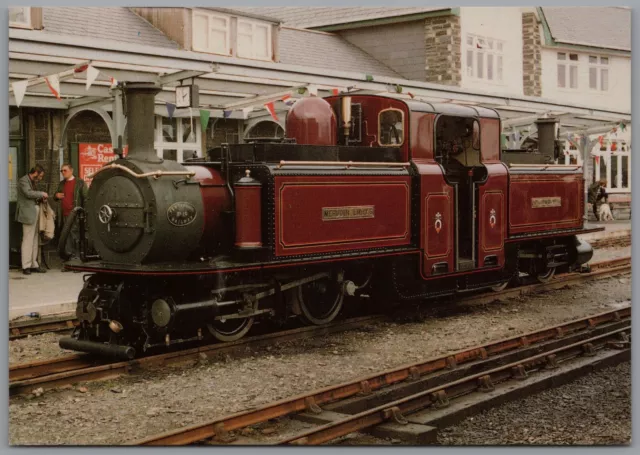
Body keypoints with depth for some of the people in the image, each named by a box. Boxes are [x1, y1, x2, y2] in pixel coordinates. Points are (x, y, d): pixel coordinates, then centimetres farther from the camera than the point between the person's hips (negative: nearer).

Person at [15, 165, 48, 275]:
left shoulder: (32, 182, 20)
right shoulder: (23, 181, -8)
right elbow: (28, 193, -23)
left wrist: (41, 199, 11)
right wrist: (42, 193, -14)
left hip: (36, 213, 9)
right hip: (28, 214, -9)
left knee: (35, 240, 9)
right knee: (28, 240, -8)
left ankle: (34, 264, 14)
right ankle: (26, 266, -5)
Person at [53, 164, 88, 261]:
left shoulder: (80, 183, -1)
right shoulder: (61, 184, 18)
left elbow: (85, 197, -4)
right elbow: (55, 197, 27)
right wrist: (56, 195, 2)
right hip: (64, 216, 6)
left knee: (76, 236, -6)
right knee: (67, 237, 6)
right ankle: (69, 257, 10)